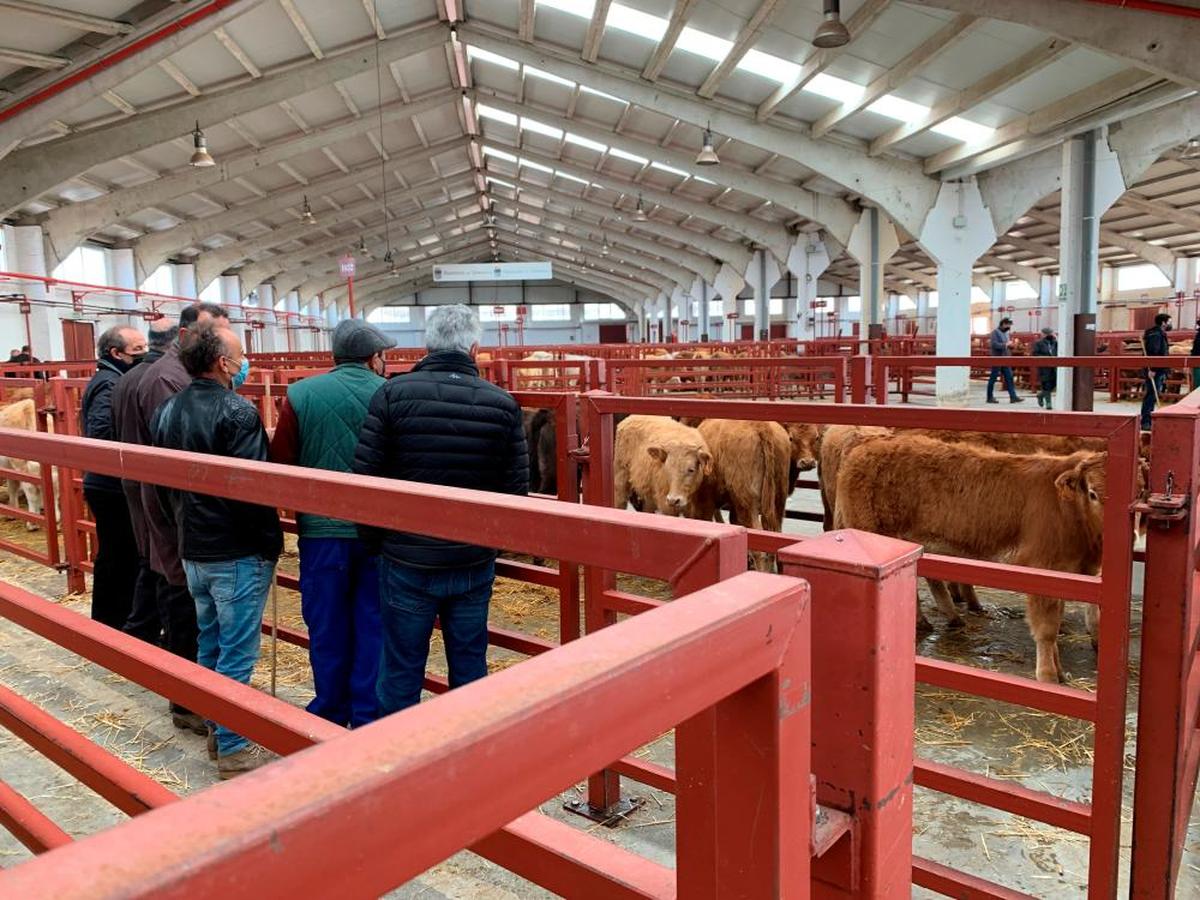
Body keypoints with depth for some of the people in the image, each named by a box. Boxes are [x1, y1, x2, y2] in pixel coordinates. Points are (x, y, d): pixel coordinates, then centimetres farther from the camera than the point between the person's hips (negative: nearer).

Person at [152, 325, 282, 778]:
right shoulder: (236, 411, -19)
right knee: (237, 653, 2)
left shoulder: (166, 411, 8)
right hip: (238, 554, -8)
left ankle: (216, 729, 33)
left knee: (209, 645, 20)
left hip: (192, 550, 8)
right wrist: (270, 540, -13)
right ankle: (233, 748, 11)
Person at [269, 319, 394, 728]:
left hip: (323, 530, 0)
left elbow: (279, 465, -3)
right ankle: (368, 718, 20)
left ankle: (331, 714, 27)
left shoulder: (300, 395, -5)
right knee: (373, 625, 11)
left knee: (328, 626, 14)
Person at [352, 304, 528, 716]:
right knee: (469, 665, 16)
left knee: (401, 668, 12)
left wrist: (372, 537, 7)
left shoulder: (392, 394, -9)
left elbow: (365, 477, -9)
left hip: (406, 561, -1)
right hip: (475, 562, 2)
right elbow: (517, 489, -2)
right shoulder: (502, 403, -4)